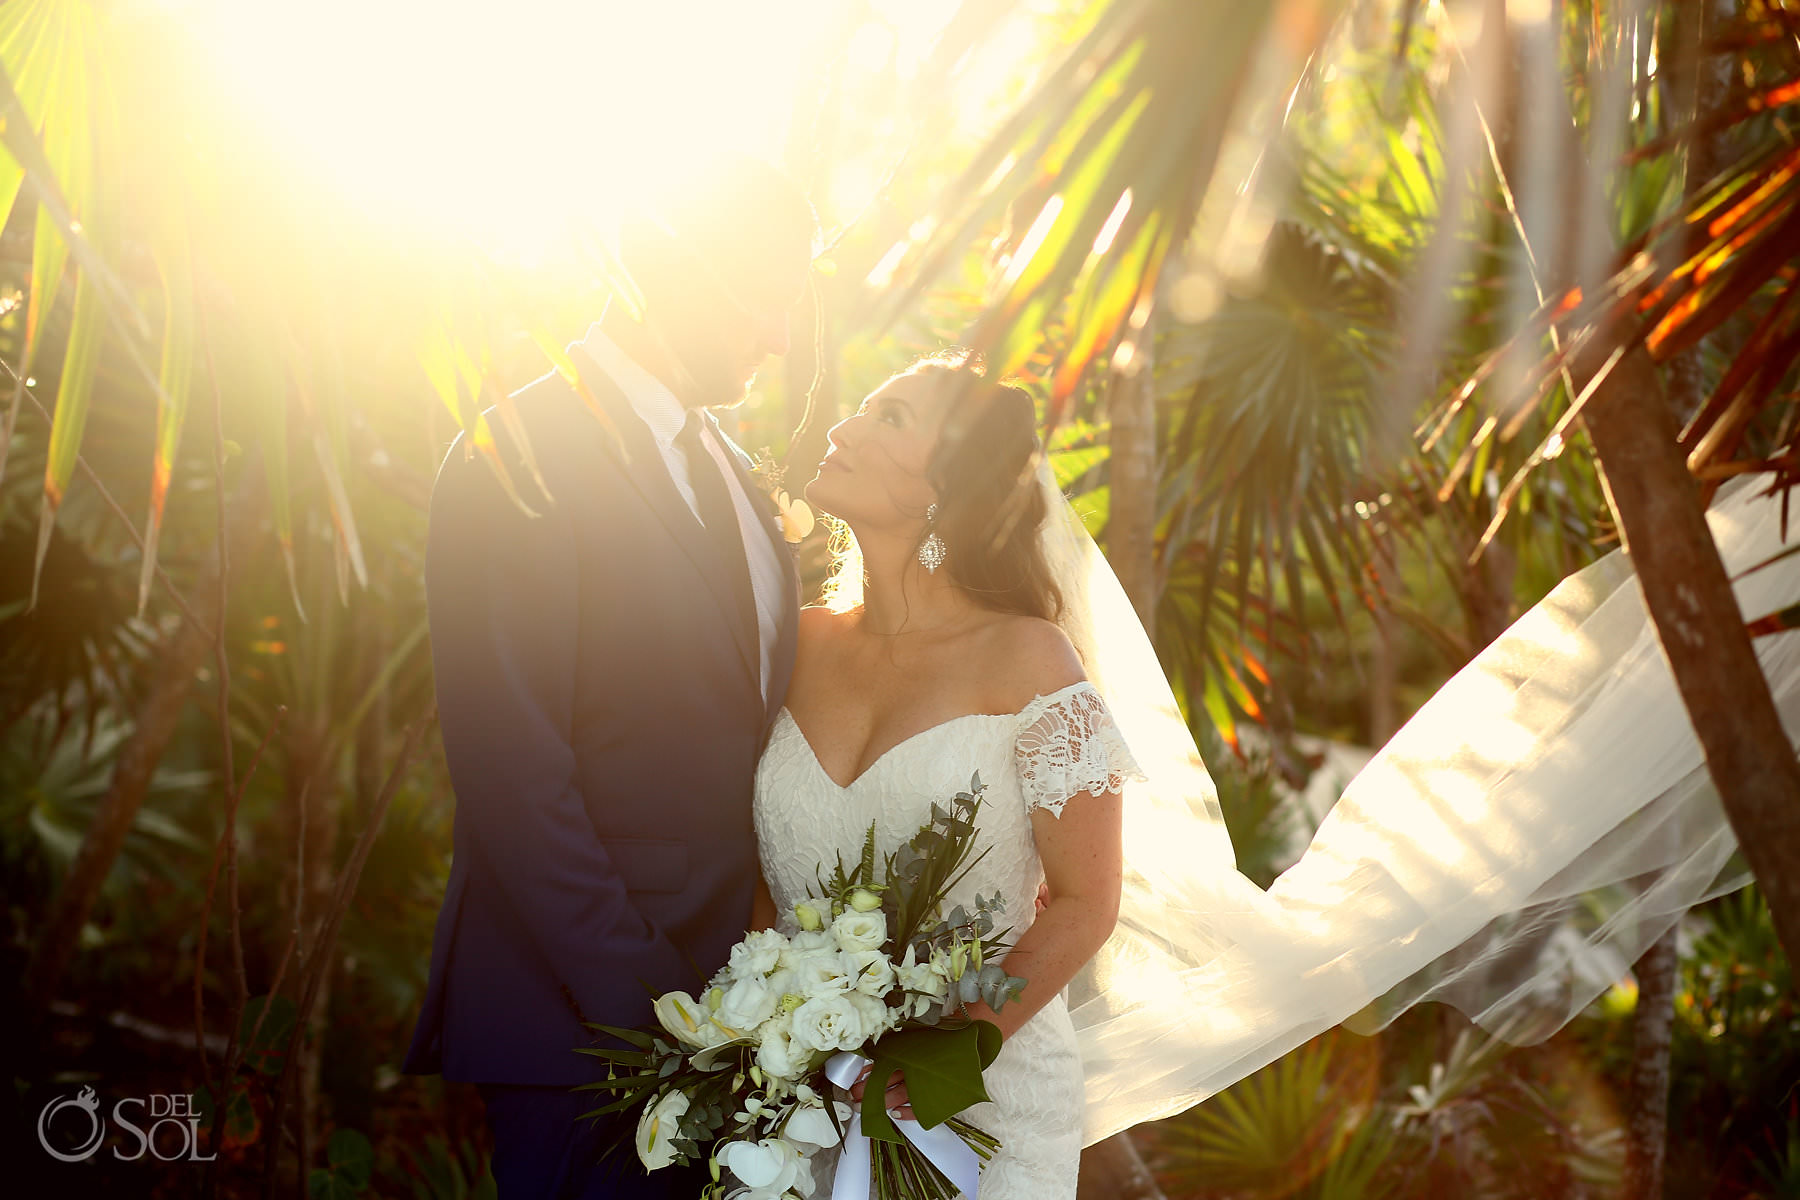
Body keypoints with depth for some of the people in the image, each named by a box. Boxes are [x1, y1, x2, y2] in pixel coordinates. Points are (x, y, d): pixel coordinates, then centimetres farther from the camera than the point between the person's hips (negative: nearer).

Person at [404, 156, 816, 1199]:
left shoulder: (727, 467, 12)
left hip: (730, 987, 8)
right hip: (584, 1020, -8)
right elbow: (513, 773, -19)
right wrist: (643, 1007, -18)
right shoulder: (518, 464, -14)